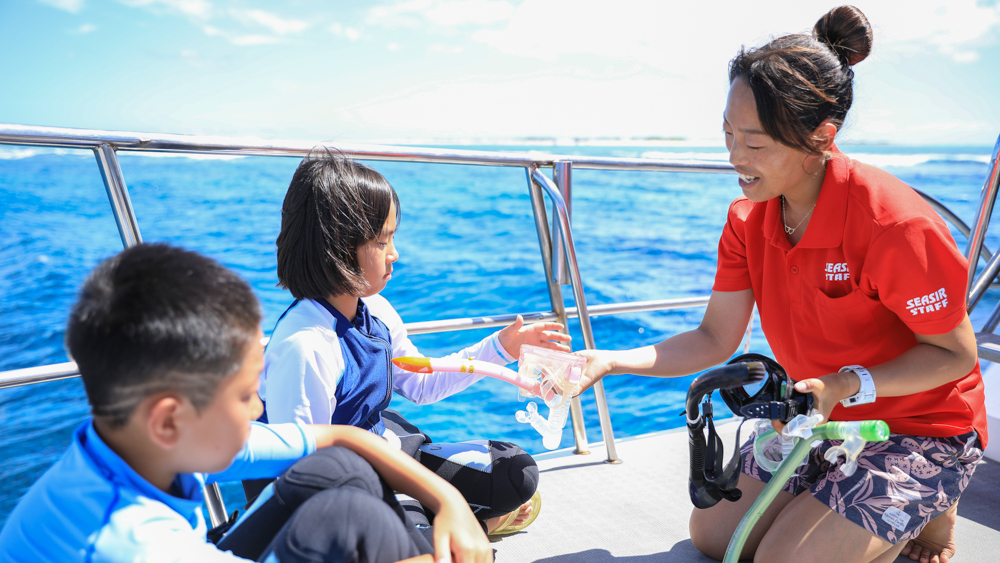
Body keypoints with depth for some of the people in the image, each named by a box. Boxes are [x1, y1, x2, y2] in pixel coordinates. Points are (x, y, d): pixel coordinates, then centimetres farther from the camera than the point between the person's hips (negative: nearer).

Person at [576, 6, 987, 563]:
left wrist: (848, 385, -34)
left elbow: (956, 354, -19)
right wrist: (608, 361, -21)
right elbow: (715, 340, -8)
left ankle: (927, 509, 12)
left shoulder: (894, 224, -30)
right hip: (822, 417, 7)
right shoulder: (748, 220, -9)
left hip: (920, 430, -6)